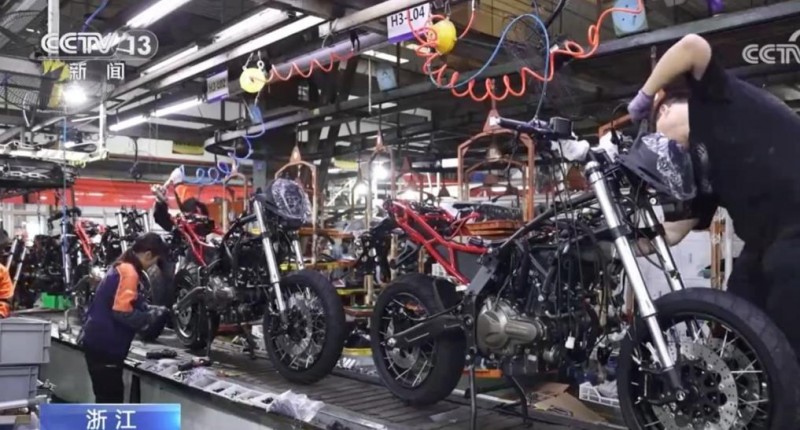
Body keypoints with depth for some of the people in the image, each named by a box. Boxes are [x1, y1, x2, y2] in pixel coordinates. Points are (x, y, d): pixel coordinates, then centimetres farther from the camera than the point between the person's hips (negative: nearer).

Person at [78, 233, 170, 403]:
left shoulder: (122, 267, 13)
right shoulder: (128, 272, -18)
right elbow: (123, 313, -24)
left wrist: (153, 310, 8)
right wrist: (152, 317, -11)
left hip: (99, 341, 10)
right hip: (104, 344, -10)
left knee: (108, 396, 18)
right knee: (111, 397, -2)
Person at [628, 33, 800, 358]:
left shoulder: (711, 103, 5)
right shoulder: (698, 170, 22)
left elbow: (693, 45, -11)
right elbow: (672, 232, 19)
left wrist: (644, 96, 1)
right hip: (765, 242, 9)